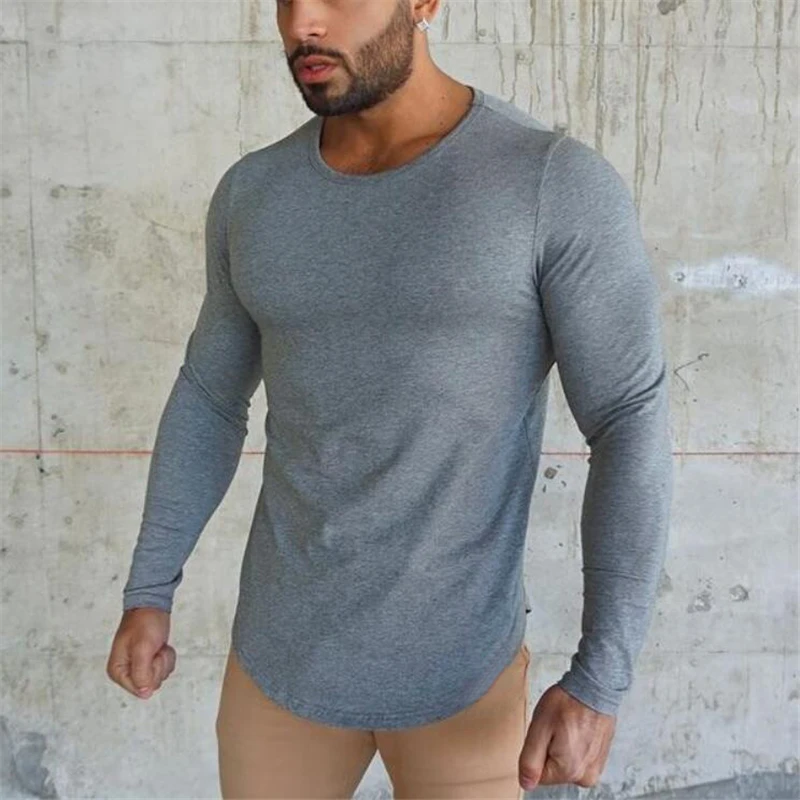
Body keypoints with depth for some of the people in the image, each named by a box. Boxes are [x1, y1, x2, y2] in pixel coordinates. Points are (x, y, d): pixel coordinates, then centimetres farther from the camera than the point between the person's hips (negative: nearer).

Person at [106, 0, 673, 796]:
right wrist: (147, 592, 10)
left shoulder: (562, 184, -16)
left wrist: (599, 680, -20)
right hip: (286, 651, 4)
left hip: (459, 667, -4)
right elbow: (210, 397, 10)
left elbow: (632, 428, -15)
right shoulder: (257, 192, -1)